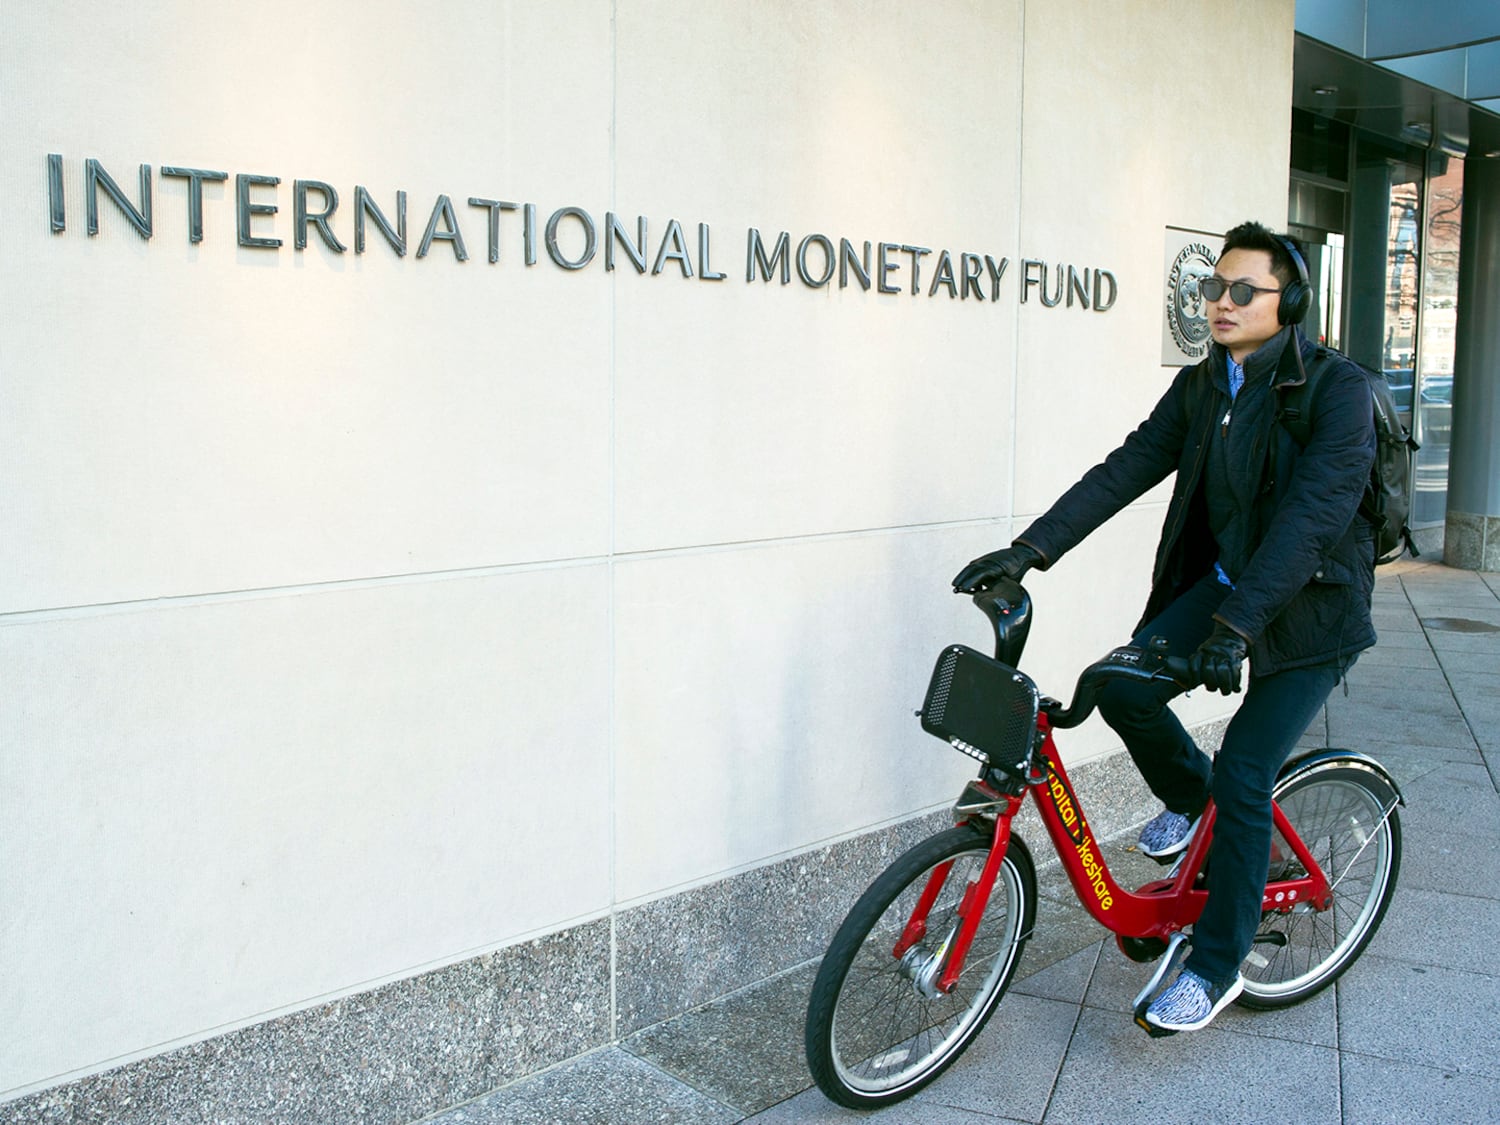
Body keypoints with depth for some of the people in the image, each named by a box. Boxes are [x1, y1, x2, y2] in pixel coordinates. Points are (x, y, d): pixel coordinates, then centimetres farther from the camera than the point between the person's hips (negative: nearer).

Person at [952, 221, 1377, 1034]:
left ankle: (1216, 967, 10)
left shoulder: (1336, 389, -17)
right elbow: (1124, 471, -5)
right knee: (1123, 690, -17)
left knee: (1244, 778, -8)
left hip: (1309, 607, -5)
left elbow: (1312, 513, -27)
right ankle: (1187, 793, 17)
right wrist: (1027, 551, -16)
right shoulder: (1200, 387, 2)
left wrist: (1236, 626, -37)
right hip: (1221, 583, 5)